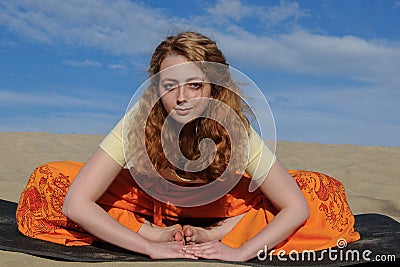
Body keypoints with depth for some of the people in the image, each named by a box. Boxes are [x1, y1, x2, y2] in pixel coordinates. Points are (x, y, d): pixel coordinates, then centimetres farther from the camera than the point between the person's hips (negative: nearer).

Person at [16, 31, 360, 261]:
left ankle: (216, 233, -17)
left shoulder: (235, 131, -30)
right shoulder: (138, 124, -31)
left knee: (319, 192, -21)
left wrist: (241, 252, -38)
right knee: (49, 183, -21)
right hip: (151, 204, 0)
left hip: (215, 209, 0)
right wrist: (153, 242, -40)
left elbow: (296, 207, -27)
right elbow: (76, 203, -34)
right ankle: (153, 230, -18)